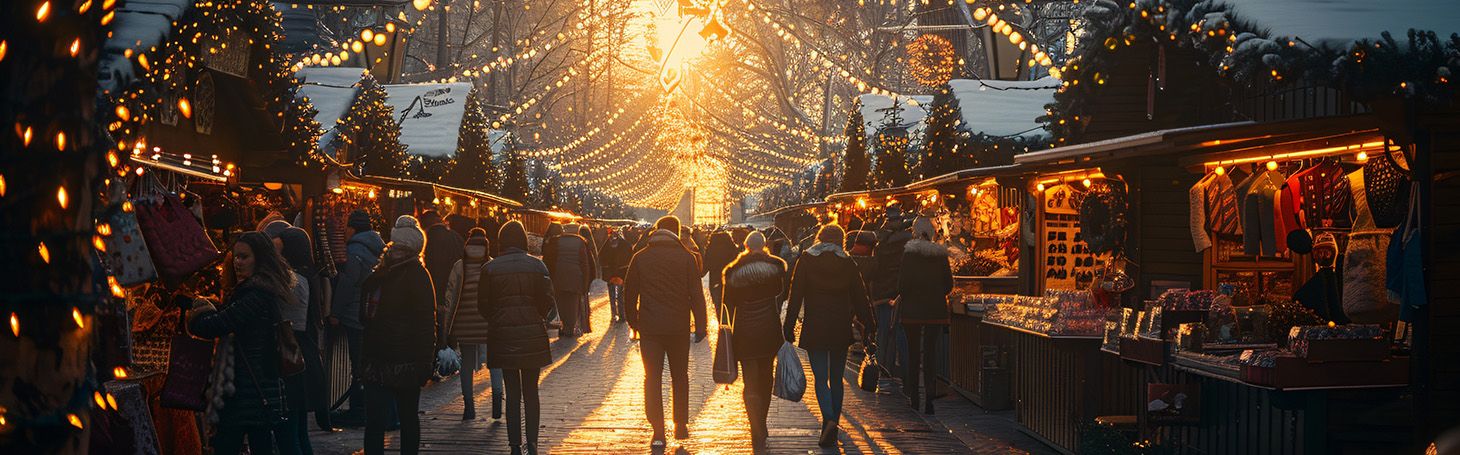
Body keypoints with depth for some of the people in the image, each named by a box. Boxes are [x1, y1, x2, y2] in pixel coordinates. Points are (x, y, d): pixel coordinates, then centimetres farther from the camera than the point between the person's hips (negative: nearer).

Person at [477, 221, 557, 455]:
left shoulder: (490, 268, -4)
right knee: (531, 391, 10)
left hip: (503, 335, 0)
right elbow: (548, 301, -3)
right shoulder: (537, 265, -4)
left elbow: (483, 305, -1)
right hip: (533, 334, 0)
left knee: (512, 392, 6)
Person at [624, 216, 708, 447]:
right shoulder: (686, 257, -3)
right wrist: (700, 326, 1)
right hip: (678, 328, 0)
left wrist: (633, 323, 16)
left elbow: (629, 294, 5)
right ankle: (681, 425, 21)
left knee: (652, 378, 2)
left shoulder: (640, 258, 1)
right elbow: (696, 295, -4)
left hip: (649, 328, 0)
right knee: (680, 376, 16)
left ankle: (658, 432, -3)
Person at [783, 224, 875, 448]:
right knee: (836, 379, 12)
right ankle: (831, 429, 16)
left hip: (815, 328, -2)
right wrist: (868, 326, 8)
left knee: (821, 379, 0)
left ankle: (829, 420, -23)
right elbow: (860, 297, 2)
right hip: (841, 328, 2)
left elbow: (796, 295, -4)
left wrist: (789, 328, -1)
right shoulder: (847, 262, 2)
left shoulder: (806, 260, -2)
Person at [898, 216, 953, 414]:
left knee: (913, 353, 9)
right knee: (930, 352, 3)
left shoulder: (909, 252, -8)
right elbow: (949, 285, 5)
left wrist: (900, 296, 6)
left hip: (912, 309, -2)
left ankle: (913, 398, 12)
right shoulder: (941, 253, 2)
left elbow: (904, 281, -12)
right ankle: (928, 398, -8)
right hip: (936, 309, 2)